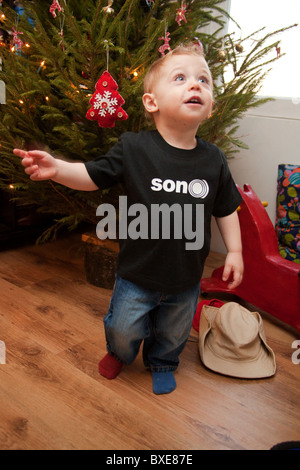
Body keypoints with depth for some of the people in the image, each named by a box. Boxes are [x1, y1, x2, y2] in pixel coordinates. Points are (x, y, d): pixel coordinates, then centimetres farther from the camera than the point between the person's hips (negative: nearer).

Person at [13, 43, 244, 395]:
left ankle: (162, 364, 57)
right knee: (124, 330, 17)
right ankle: (119, 353, 54)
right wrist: (56, 168, -22)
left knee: (173, 333, 24)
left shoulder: (213, 159, -8)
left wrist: (234, 251, 0)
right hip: (137, 274, -2)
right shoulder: (133, 148, -15)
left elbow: (225, 209, 3)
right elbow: (93, 176, -6)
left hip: (186, 278, 2)